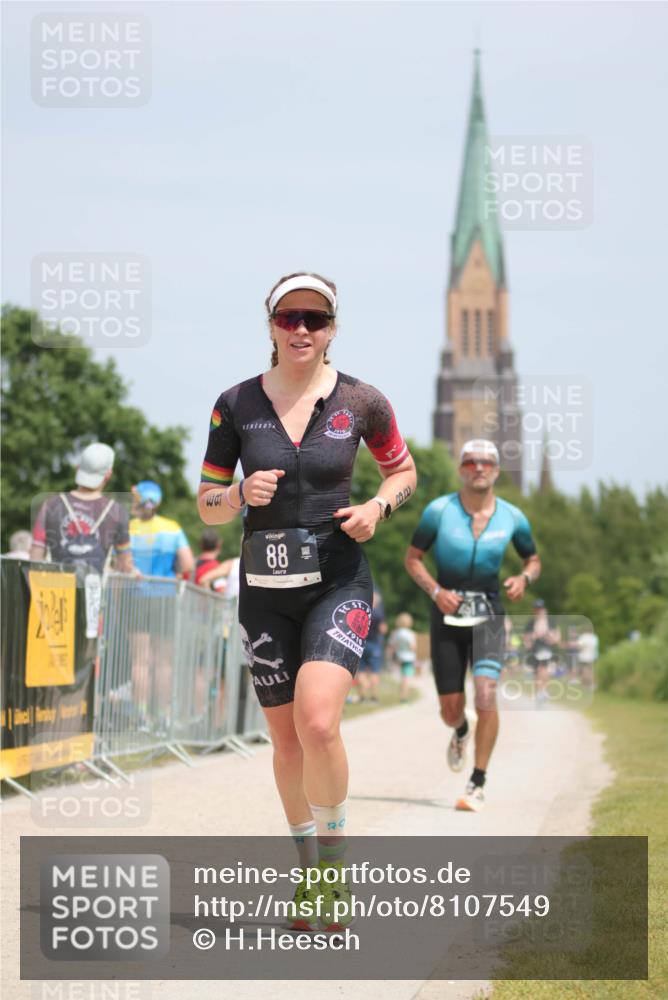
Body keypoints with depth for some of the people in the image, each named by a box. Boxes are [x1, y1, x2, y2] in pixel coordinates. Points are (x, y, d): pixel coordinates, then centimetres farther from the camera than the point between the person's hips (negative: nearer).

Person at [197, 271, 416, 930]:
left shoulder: (361, 402, -1)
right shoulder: (236, 405, 0)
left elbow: (403, 470, 15)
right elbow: (206, 506, 6)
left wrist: (378, 507, -6)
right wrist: (241, 494, -15)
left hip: (339, 580, -2)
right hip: (265, 586, 2)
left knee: (317, 722, -22)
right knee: (286, 739, 8)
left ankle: (332, 859, -2)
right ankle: (310, 871, 26)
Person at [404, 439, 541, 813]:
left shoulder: (512, 518, -1)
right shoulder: (439, 511, -6)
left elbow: (534, 560, 13)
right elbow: (413, 558, 2)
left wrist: (524, 578, -9)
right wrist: (435, 590, -15)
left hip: (488, 614, 0)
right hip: (447, 614, 0)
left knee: (486, 692, -22)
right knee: (451, 710, 3)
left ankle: (478, 785, -12)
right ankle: (461, 733, 45)